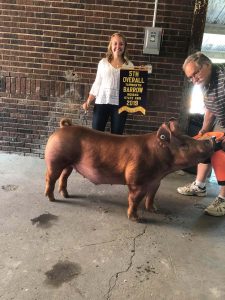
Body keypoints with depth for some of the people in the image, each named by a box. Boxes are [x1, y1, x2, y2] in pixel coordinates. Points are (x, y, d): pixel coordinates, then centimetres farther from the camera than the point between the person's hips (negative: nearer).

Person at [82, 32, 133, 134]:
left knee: (117, 134, 7)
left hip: (120, 104, 0)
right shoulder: (103, 62, 6)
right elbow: (97, 84, 9)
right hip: (102, 102, 0)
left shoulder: (129, 65, 4)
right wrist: (88, 101, 2)